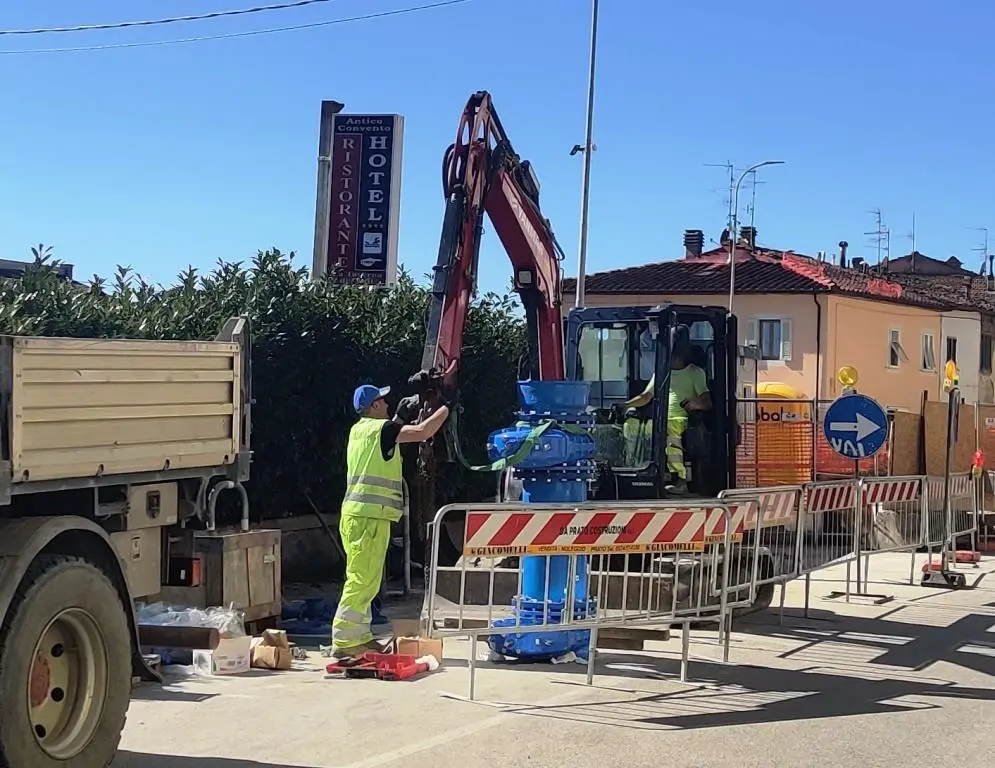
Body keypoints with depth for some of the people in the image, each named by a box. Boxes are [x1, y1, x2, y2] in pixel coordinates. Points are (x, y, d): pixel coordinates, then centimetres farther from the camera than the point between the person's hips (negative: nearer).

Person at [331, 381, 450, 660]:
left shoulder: (359, 429, 17)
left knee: (367, 581, 16)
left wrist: (403, 417, 27)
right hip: (369, 516, -10)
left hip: (358, 514, 10)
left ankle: (361, 637, 21)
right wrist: (446, 408, -1)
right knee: (362, 580, -10)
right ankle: (343, 641, -11)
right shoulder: (379, 429, -10)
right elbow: (423, 432, -15)